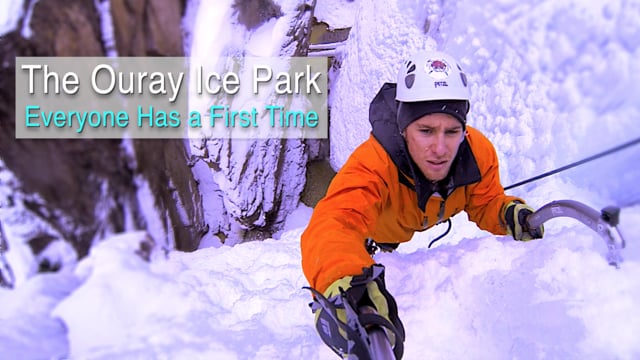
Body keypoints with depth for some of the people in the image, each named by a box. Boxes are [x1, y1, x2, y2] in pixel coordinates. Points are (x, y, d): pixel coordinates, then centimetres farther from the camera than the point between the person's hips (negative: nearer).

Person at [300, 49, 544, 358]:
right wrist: (344, 282, -91)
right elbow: (335, 221, -68)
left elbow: (486, 203, -17)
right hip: (380, 228, -3)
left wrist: (509, 215, -42)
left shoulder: (479, 153, -36)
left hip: (432, 226, 4)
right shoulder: (373, 162, -51)